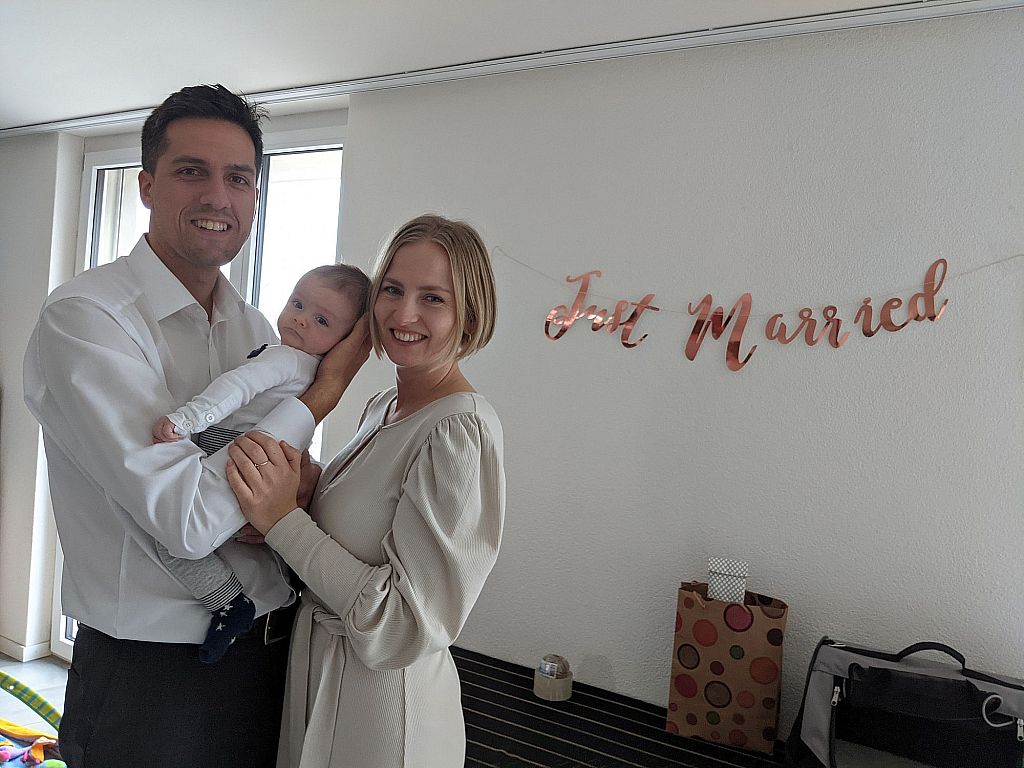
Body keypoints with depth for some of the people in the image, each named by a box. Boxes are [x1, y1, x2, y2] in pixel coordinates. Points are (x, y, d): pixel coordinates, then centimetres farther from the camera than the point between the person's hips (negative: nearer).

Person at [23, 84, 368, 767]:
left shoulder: (256, 326, 6)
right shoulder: (83, 318, -16)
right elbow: (186, 517, -25)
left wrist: (298, 481, -14)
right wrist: (324, 390, -18)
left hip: (270, 651, 6)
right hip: (149, 677, -6)